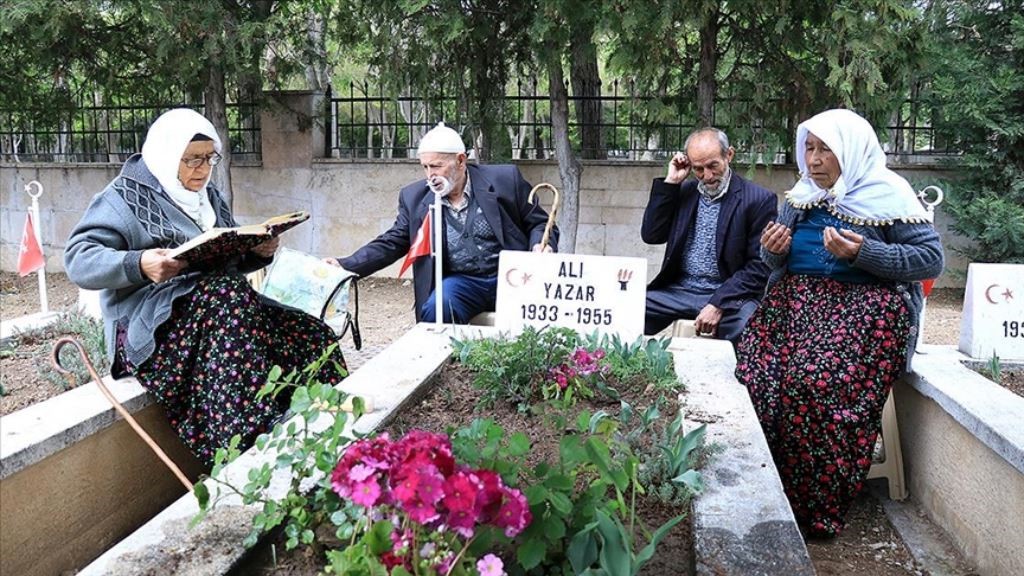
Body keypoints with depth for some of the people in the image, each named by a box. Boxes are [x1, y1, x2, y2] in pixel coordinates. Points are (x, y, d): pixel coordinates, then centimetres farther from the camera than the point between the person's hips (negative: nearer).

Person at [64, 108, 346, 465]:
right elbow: (77, 260, -9)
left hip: (218, 304, 6)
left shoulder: (209, 198, 20)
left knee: (308, 335, -18)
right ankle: (250, 445, -40)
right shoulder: (127, 196, 0)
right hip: (151, 327, -6)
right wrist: (139, 264, -28)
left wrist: (258, 253, 2)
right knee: (229, 296, -37)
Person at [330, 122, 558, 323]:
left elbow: (539, 223, 5)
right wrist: (345, 265, -3)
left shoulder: (504, 179, -2)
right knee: (436, 309, -30)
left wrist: (541, 246, -17)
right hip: (461, 283, 1)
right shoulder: (415, 197, 6)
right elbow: (392, 242, 9)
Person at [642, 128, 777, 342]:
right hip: (678, 290, 4)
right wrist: (671, 182, 0)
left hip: (728, 294, -3)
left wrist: (718, 304, -18)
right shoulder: (684, 192, 13)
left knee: (746, 326, -36)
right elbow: (651, 235, 5)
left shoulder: (759, 199, -2)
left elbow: (759, 266, -6)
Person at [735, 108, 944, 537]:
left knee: (818, 378, -32)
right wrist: (773, 251, -3)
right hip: (798, 297, 5)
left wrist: (863, 253, -18)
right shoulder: (802, 196, 14)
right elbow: (778, 263, 21)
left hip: (866, 304, -5)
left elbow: (932, 258, -6)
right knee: (754, 371, -23)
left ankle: (820, 506, -15)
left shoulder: (887, 193, -1)